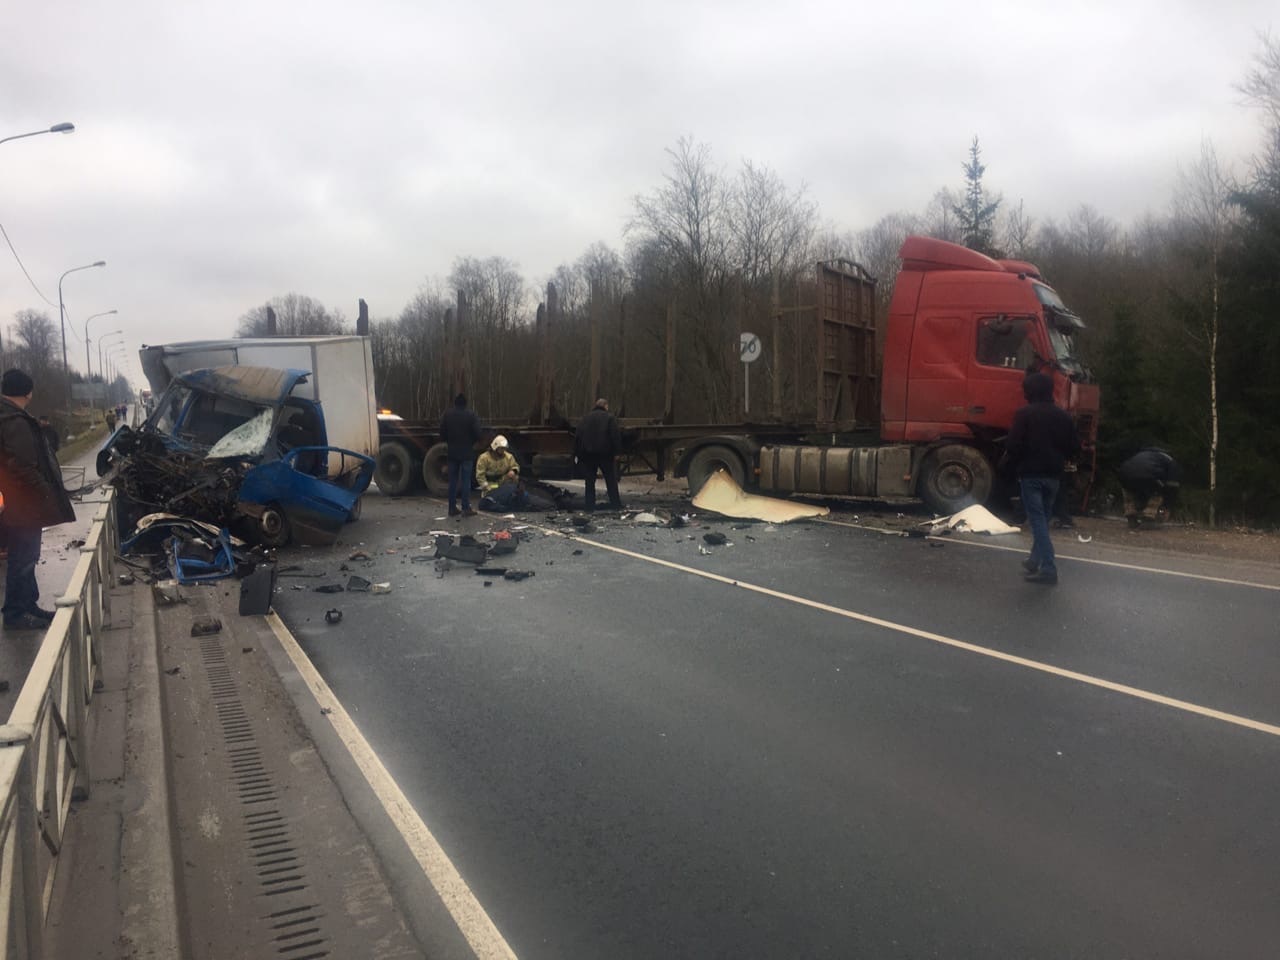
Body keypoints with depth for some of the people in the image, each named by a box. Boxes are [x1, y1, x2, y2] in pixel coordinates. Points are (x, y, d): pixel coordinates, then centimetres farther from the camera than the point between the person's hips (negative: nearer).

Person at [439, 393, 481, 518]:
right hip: (467, 452, -3)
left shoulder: (447, 414, -1)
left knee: (453, 481, 10)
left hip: (452, 452, 3)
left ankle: (452, 508, 12)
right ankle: (466, 508, -3)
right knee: (466, 481, -1)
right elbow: (477, 433, -11)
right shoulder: (471, 415, -10)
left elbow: (442, 433, 0)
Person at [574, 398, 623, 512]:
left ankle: (590, 507, 3)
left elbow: (577, 437, 6)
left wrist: (576, 454, 7)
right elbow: (615, 435, -9)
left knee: (590, 481, 7)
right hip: (605, 454, -2)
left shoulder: (584, 419, 10)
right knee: (611, 480, 7)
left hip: (587, 454, 2)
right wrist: (617, 451, -5)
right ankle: (616, 505, 6)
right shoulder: (610, 418, -1)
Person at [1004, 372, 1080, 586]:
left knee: (1037, 520, -6)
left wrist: (1017, 464, 4)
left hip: (1030, 474, -5)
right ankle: (1035, 560, 27)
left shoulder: (1024, 414, -10)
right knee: (1043, 518, 18)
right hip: (1053, 476, 5)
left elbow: (1013, 445, -15)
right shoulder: (1063, 416, 7)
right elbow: (1074, 447, 8)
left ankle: (1048, 569, -13)